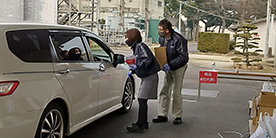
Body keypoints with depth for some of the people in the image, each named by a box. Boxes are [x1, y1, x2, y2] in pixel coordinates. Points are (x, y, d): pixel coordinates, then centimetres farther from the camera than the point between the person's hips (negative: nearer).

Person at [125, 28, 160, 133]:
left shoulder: (140, 46, -14)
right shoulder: (135, 47, 15)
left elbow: (148, 59, -25)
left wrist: (137, 66, -27)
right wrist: (132, 70, 8)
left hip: (150, 77, -10)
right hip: (145, 77, 10)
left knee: (142, 100, -10)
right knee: (142, 100, 13)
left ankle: (139, 126, -6)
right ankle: (144, 123, 23)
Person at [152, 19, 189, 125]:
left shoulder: (178, 39, -25)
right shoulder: (161, 38, -2)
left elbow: (183, 57, -24)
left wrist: (170, 64, -29)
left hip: (179, 68, -7)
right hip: (168, 68, 7)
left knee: (176, 93, -2)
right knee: (164, 91, 5)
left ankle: (177, 116, 12)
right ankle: (162, 115, 13)